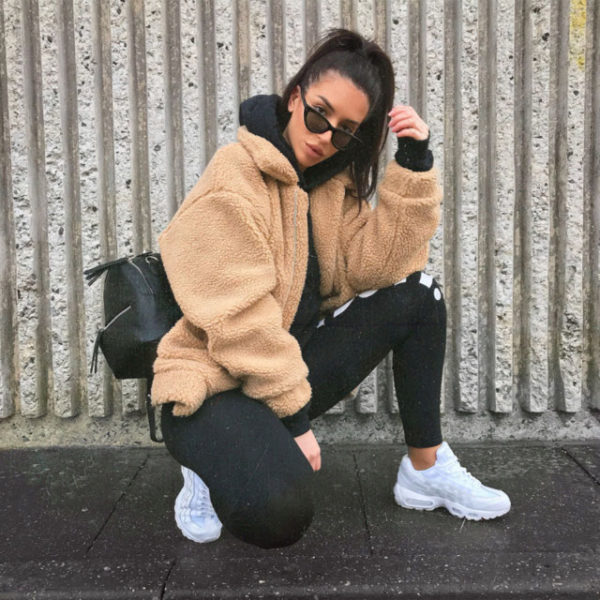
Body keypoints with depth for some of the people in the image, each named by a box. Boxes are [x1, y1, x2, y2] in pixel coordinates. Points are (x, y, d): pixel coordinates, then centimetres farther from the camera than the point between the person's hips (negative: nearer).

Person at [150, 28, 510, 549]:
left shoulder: (334, 181, 7)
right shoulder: (233, 179, -15)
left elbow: (377, 265, -6)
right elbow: (240, 319, -21)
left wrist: (415, 163, -12)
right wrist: (294, 419, -18)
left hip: (293, 365, 7)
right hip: (216, 381, -7)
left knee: (417, 294, -5)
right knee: (279, 515, -33)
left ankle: (426, 470, 2)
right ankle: (214, 466, 3)